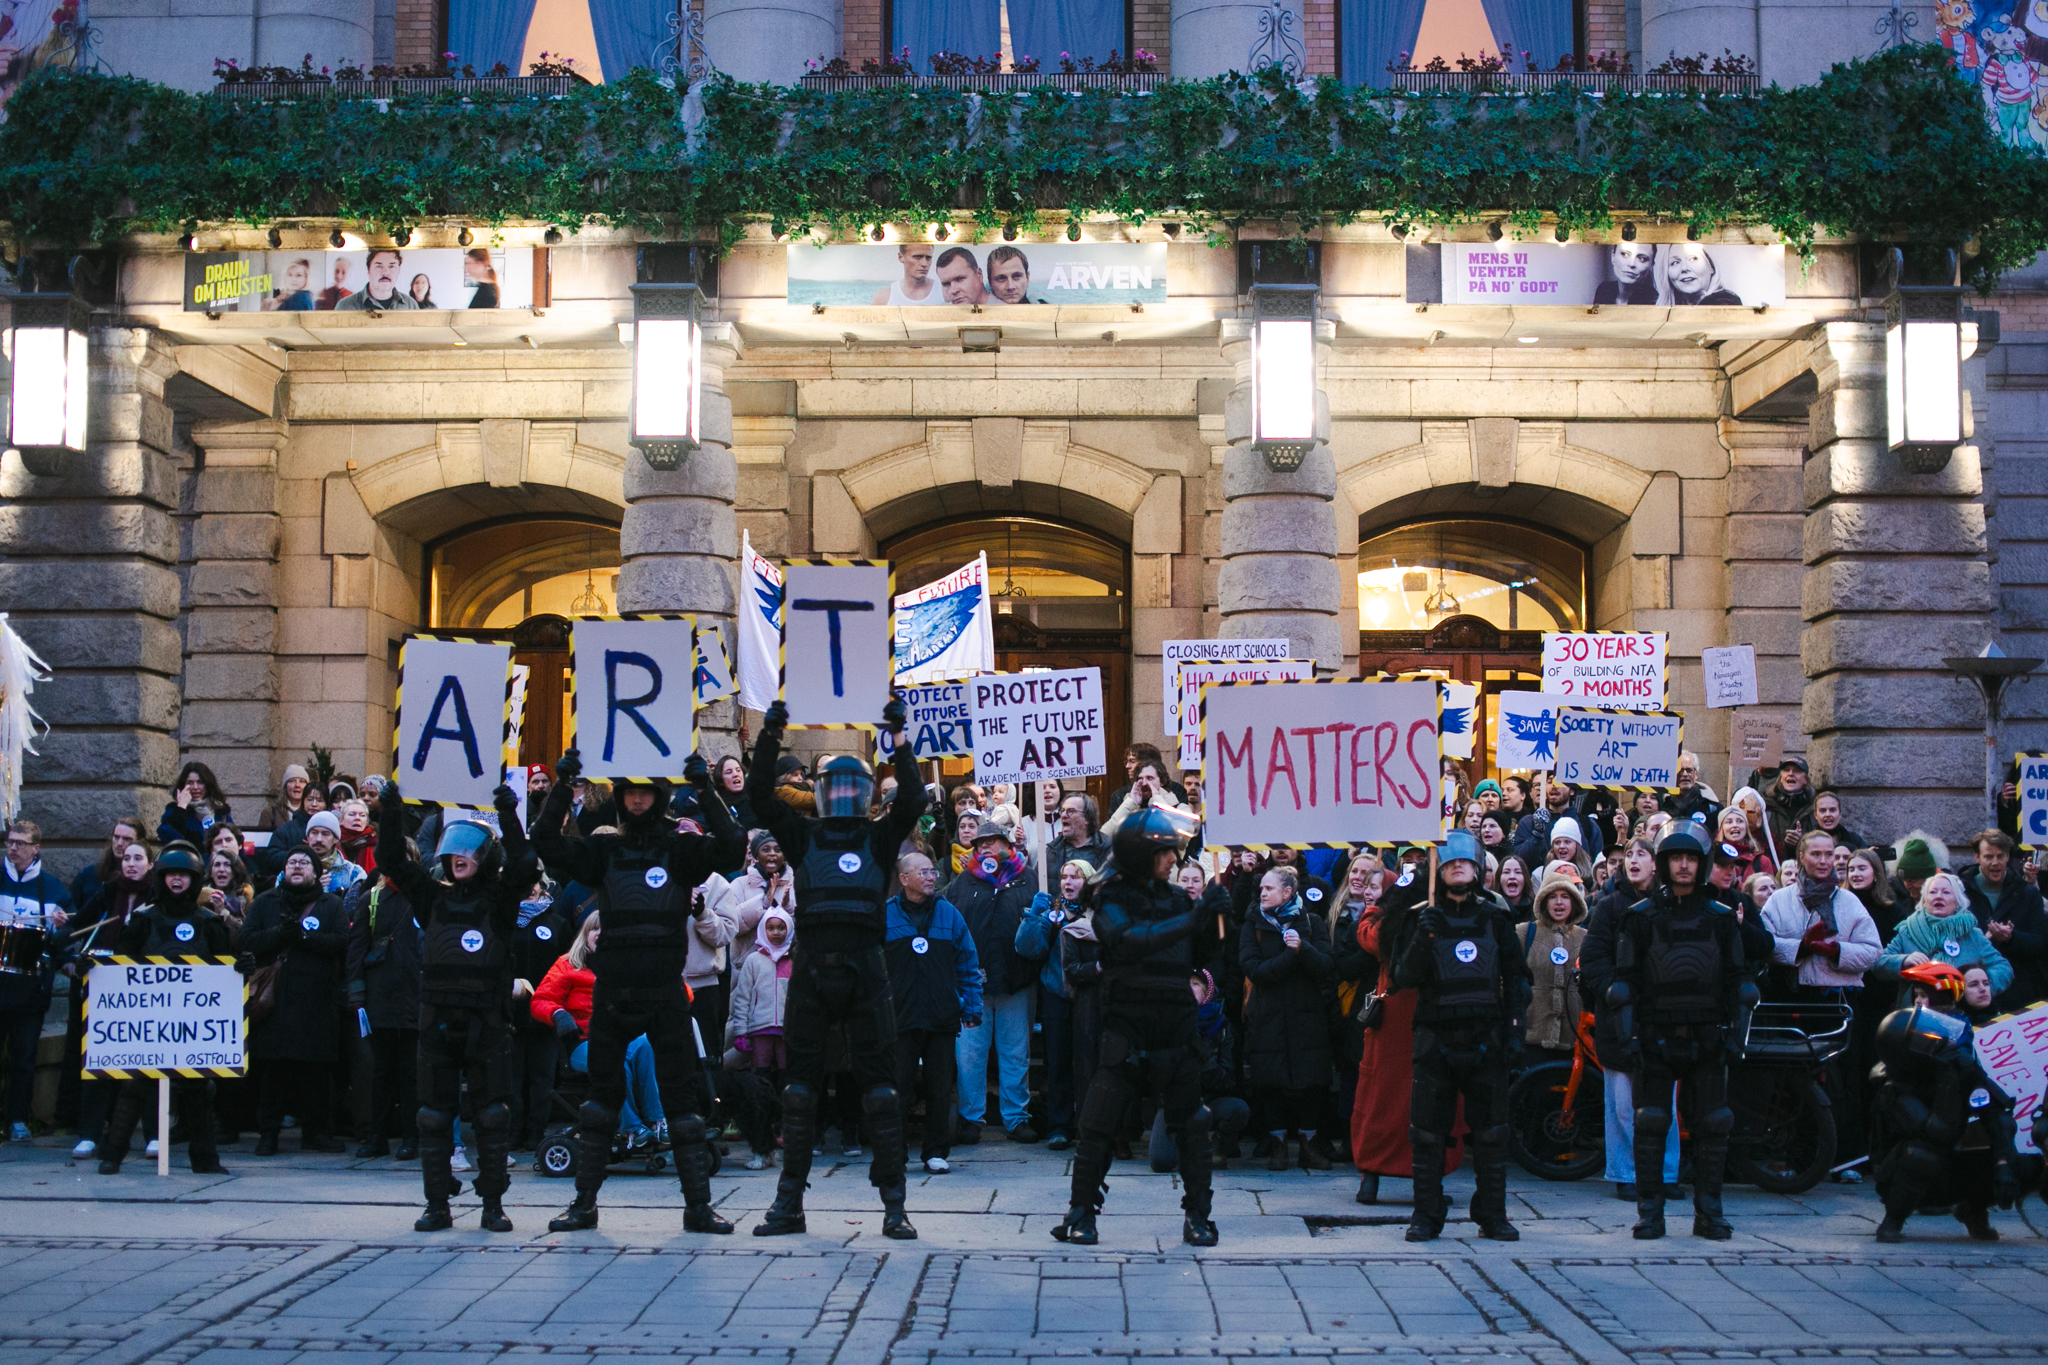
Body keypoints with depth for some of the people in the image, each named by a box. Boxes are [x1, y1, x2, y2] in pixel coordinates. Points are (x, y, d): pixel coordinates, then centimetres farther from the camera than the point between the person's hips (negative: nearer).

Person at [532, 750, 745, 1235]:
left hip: (665, 993, -2)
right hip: (612, 991, 2)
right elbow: (547, 843, 0)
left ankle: (698, 1205, 7)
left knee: (681, 1099, 1)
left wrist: (703, 790, -16)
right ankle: (584, 1203, 16)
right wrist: (562, 786, -6)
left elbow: (730, 844, -11)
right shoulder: (604, 850, 9)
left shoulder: (680, 850, 4)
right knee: (601, 1096, 8)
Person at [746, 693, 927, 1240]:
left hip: (865, 968, -1)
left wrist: (901, 738, -9)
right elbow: (761, 798, 4)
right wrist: (770, 737, -4)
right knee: (800, 1085, 5)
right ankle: (789, 1202, 12)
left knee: (880, 1083, -2)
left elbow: (912, 801, -3)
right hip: (811, 967, 1)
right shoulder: (803, 836, 14)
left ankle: (893, 1204, 1)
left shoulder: (880, 837, 11)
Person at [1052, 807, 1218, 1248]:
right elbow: (1129, 941, -24)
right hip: (1127, 1025, -4)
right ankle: (1081, 1214, 7)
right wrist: (1191, 920, -28)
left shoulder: (1176, 898, 11)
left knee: (1191, 1124, 5)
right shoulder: (1113, 899, -4)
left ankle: (1197, 1216, 13)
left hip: (1176, 1026, 4)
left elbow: (1199, 959, 14)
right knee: (1097, 1123, -3)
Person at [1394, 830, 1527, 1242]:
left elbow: (1515, 973, 15)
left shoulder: (1494, 916, 9)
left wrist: (1511, 1021, 4)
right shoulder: (1424, 917, 5)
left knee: (1491, 1133, 3)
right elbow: (1405, 977, -4)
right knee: (1427, 1134, 0)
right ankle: (1427, 1216, 7)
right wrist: (1422, 939, -19)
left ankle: (1493, 1215, 12)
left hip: (1485, 1039, 1)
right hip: (1436, 1038, -1)